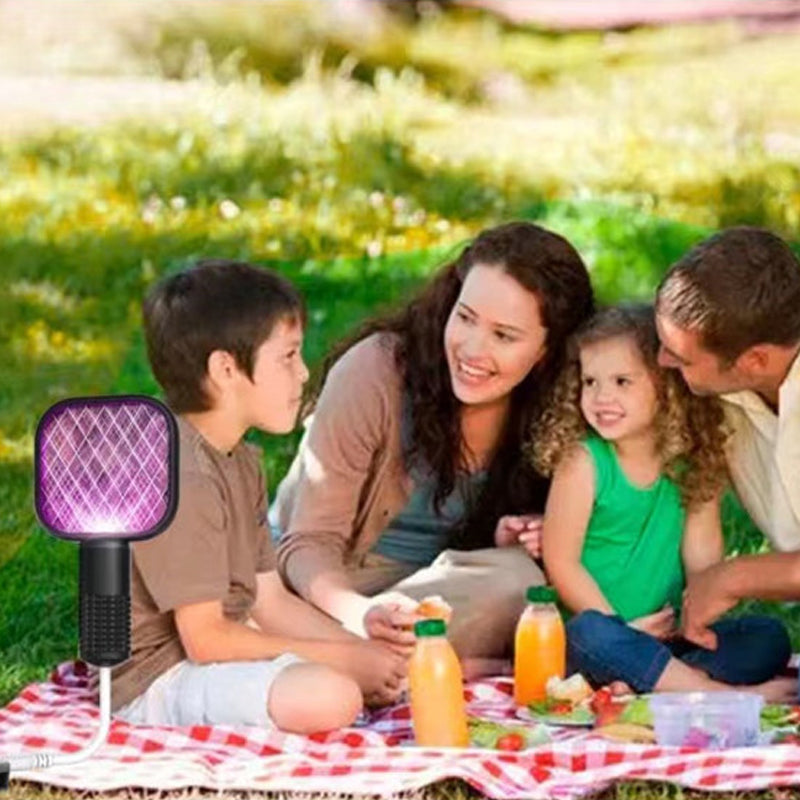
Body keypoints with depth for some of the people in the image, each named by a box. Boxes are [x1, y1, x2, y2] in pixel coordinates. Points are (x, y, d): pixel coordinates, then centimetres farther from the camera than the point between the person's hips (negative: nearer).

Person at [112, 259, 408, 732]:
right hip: (159, 684, -10)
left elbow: (270, 602, 11)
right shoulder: (181, 478, -21)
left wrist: (367, 652, -3)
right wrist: (346, 659, -17)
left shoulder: (240, 462, 12)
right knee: (329, 697, -32)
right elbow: (205, 639, -23)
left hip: (218, 653, 10)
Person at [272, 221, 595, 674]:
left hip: (434, 590, 4)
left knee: (515, 576, -30)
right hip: (331, 585, -4)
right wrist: (361, 614, -41)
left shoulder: (546, 405, -6)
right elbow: (309, 543, -19)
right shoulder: (375, 370, -21)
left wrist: (508, 542, -16)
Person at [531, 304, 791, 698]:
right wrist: (623, 629, -11)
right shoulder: (582, 460, -9)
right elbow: (561, 562, -9)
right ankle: (719, 693, -35)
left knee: (770, 636, -13)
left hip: (668, 637, 4)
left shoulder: (694, 463, 2)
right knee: (591, 633, -37)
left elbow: (702, 554, 0)